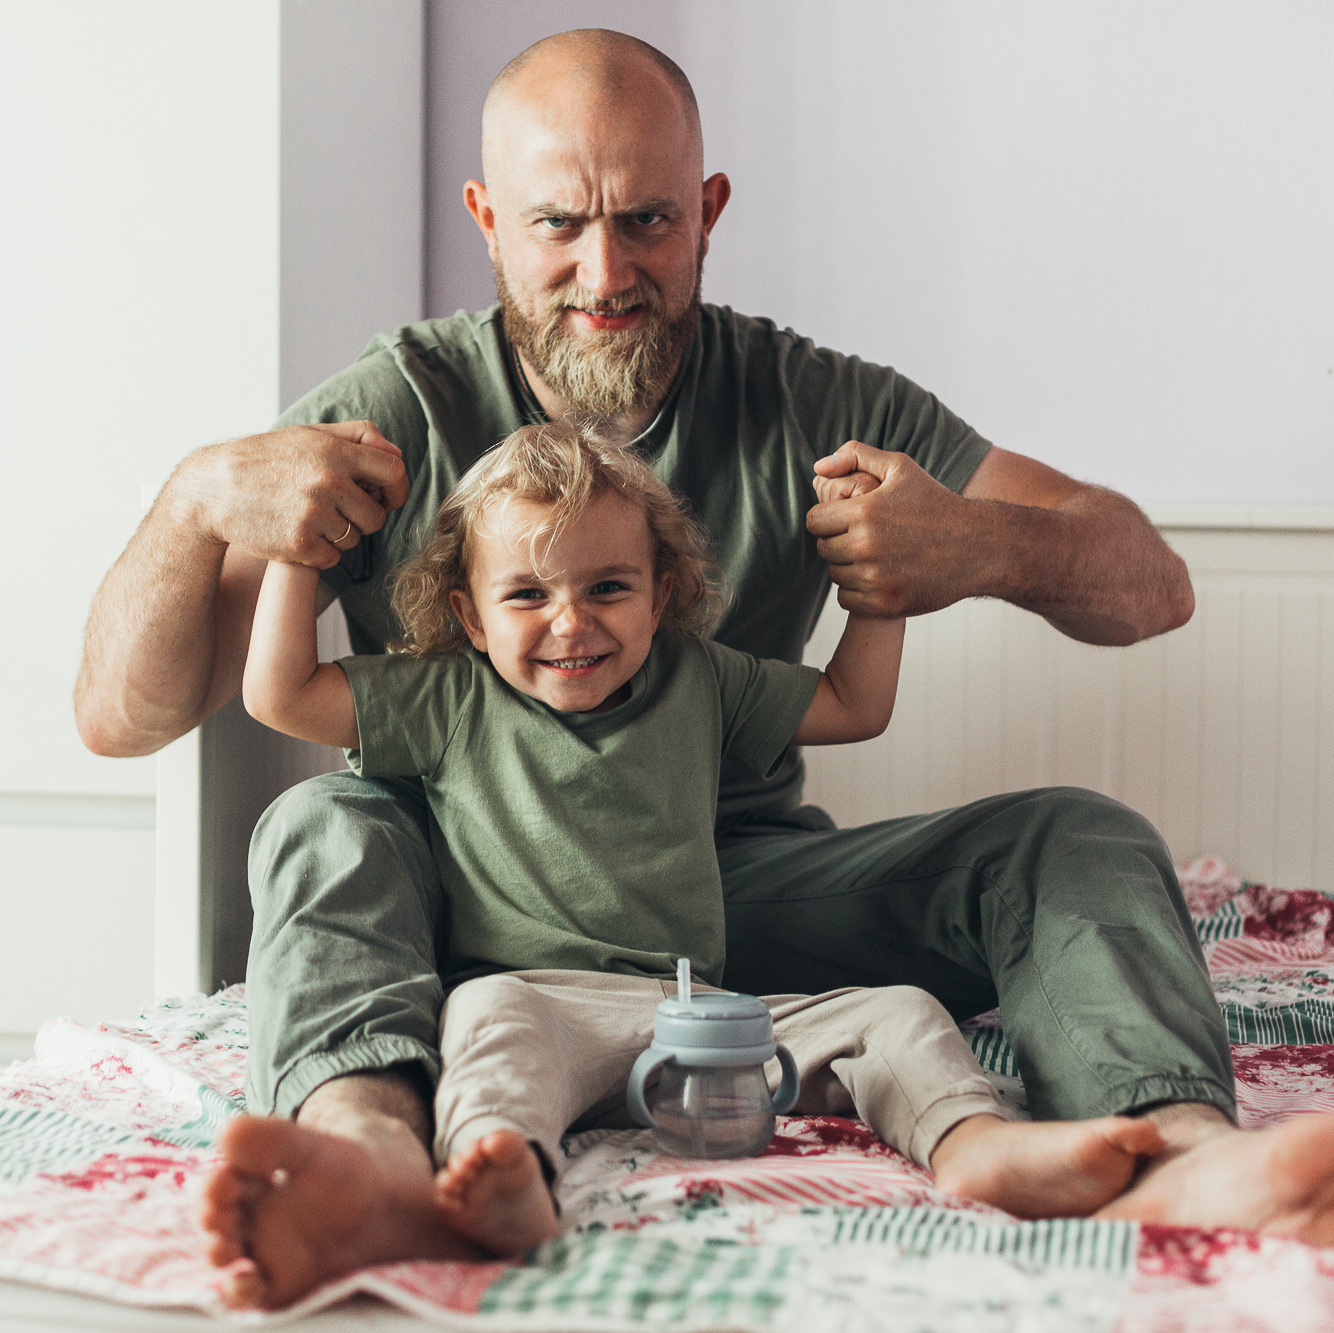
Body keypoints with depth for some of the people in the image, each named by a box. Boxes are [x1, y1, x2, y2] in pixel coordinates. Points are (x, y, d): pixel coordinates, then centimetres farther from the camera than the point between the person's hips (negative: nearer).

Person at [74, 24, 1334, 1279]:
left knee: (1079, 839, -18)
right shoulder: (393, 414, -5)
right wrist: (199, 496, -27)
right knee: (327, 826, -31)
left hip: (743, 881, 2)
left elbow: (1152, 586, -2)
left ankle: (1175, 1146, -45)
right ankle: (362, 1135, -59)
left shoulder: (817, 407, -2)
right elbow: (121, 718, -7)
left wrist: (983, 546, -25)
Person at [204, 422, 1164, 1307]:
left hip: (702, 1012, 4)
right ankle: (503, 1186, -69)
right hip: (542, 998, -3)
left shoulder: (698, 683, 19)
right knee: (492, 1017, -39)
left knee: (895, 1014, -14)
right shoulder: (453, 701, 11)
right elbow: (281, 694, 9)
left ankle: (976, 1143, -43)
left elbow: (854, 707, 28)